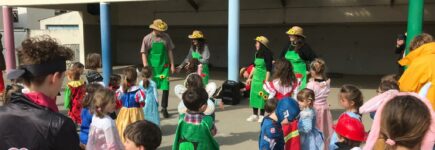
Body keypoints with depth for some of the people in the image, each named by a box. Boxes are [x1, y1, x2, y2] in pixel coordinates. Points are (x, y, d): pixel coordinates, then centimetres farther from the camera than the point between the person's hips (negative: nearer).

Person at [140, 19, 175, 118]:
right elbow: (144, 54, -5)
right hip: (152, 67, -1)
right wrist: (146, 68, -11)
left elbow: (170, 51, 7)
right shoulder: (147, 38, -5)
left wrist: (172, 65, 5)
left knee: (166, 87, -2)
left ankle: (164, 108, 12)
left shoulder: (166, 37, 1)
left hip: (164, 66, 1)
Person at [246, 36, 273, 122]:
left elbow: (269, 69, -15)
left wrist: (266, 81, -18)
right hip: (255, 78, 7)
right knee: (254, 95, 9)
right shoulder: (257, 53, 9)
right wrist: (249, 77, 19)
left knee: (262, 96, -1)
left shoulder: (267, 54, -13)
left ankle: (262, 116, 12)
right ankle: (255, 115, 20)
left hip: (263, 78, -7)